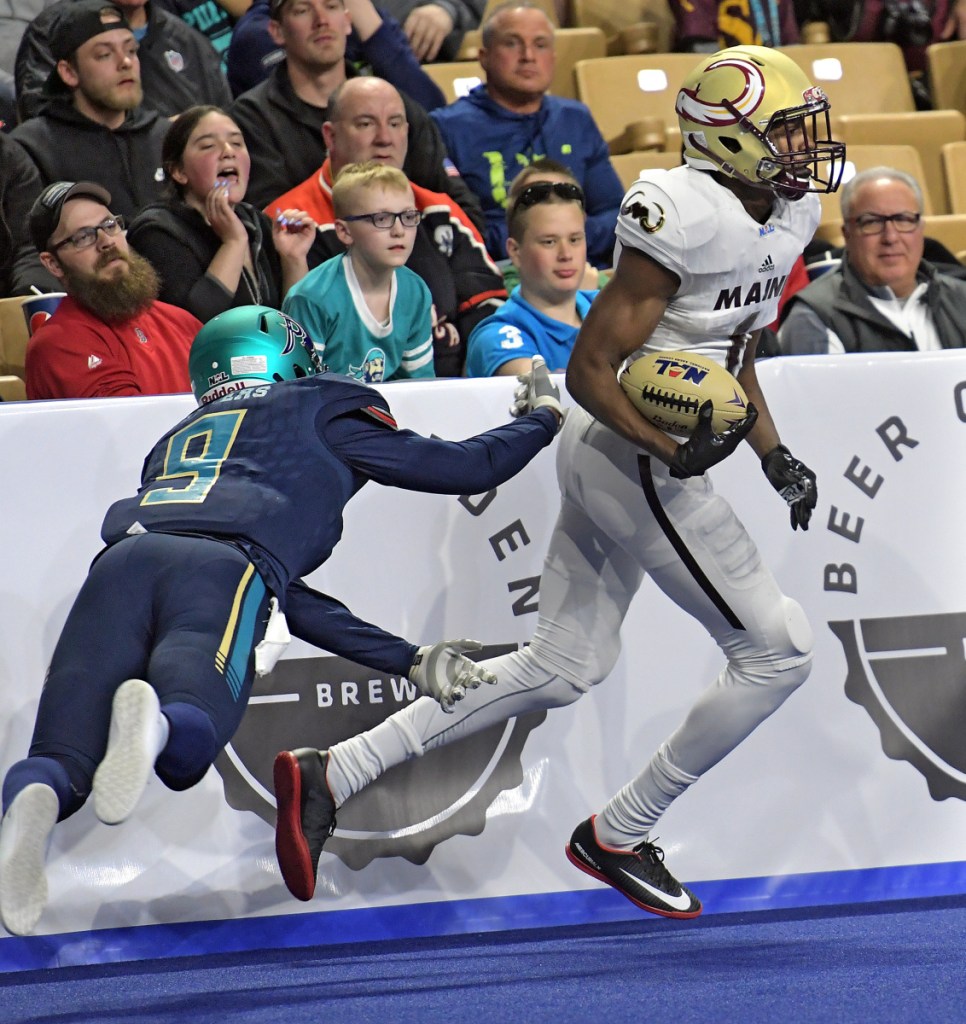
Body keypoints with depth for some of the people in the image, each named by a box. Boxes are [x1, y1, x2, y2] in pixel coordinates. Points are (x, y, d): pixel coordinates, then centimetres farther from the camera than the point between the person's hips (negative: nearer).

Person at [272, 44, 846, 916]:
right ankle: (619, 836, 8)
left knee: (565, 667, 14)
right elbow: (590, 368, -18)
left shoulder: (780, 218, 8)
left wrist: (775, 456, 13)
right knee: (777, 651, -4)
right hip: (629, 460, -10)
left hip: (606, 454, 10)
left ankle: (330, 775, 12)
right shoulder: (688, 219, -21)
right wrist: (671, 449, -28)